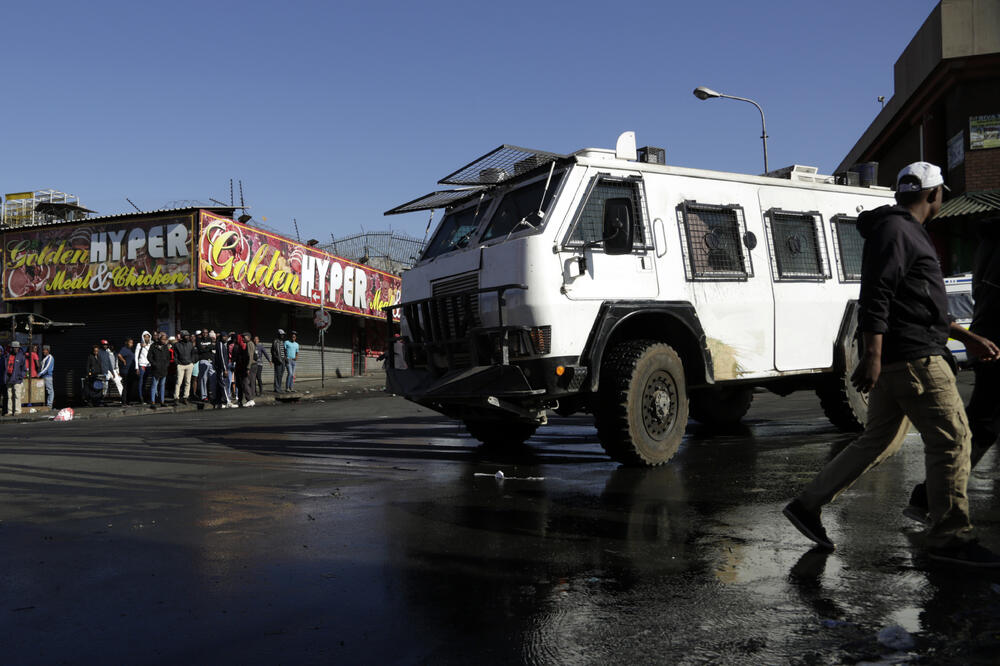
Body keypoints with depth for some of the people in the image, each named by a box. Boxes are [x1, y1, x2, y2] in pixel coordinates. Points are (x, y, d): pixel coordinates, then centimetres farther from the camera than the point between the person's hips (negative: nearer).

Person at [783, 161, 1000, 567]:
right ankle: (950, 539, 3)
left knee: (881, 440, 12)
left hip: (896, 358, 10)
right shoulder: (894, 230, -9)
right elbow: (875, 296, -21)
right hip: (912, 357, -10)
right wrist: (872, 354, -28)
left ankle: (807, 505, 15)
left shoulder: (905, 232, 24)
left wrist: (966, 337, 29)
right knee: (951, 438, -4)